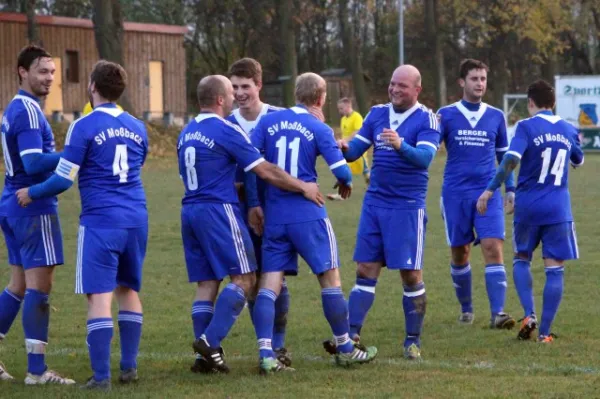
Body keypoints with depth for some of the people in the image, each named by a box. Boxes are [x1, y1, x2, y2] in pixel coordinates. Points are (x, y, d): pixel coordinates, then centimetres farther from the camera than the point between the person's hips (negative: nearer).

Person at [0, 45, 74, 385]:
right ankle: (37, 370, -6)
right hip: (34, 207, -10)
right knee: (39, 285, -7)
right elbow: (34, 163, -24)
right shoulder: (28, 111, -15)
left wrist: (63, 158, 11)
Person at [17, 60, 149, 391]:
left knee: (99, 297, -6)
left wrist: (32, 193, 7)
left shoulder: (84, 127, -8)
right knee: (128, 291, 18)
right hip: (136, 220, 6)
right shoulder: (137, 127, 11)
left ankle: (101, 376, -10)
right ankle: (129, 367, 18)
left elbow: (63, 179, -10)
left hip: (100, 221, -6)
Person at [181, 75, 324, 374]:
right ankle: (210, 341, -16)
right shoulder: (226, 131, -10)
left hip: (190, 211, 8)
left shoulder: (186, 134, 14)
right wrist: (304, 188, 1)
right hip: (218, 211, -8)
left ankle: (204, 355, 3)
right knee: (243, 279, -4)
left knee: (206, 284, 8)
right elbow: (265, 171, -9)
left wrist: (240, 189, 30)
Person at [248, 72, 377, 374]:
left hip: (274, 216, 3)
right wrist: (346, 184, 16)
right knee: (330, 278, 9)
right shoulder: (319, 130, -4)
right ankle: (345, 349, 17)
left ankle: (266, 354, -11)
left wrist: (253, 204, 6)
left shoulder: (269, 121, 4)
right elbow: (341, 171, -8)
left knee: (269, 285, 2)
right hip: (308, 215, -3)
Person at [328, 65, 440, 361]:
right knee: (366, 271, 2)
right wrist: (345, 148, -20)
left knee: (411, 275, 0)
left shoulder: (426, 119, -6)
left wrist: (400, 146, -39)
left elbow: (424, 158, -21)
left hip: (408, 206, -5)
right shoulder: (377, 114, 10)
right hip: (375, 203, 5)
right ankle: (351, 336, 1)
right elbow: (356, 148, 3)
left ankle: (413, 341, 10)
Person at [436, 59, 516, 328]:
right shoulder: (446, 115, 3)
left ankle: (497, 313, -18)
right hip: (455, 194, 0)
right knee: (459, 253, 7)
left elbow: (504, 155, 19)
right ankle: (466, 309, 25)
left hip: (488, 193, 0)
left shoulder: (496, 117, 9)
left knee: (493, 248, -14)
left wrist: (510, 189, 14)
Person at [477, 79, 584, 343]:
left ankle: (529, 315, -1)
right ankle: (545, 332, -2)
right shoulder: (568, 130, 7)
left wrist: (490, 190, -17)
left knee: (522, 259, 17)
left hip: (528, 205, -2)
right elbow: (578, 161, 26)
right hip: (558, 209, 2)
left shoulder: (527, 126, -7)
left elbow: (511, 159, -21)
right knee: (554, 269, 3)